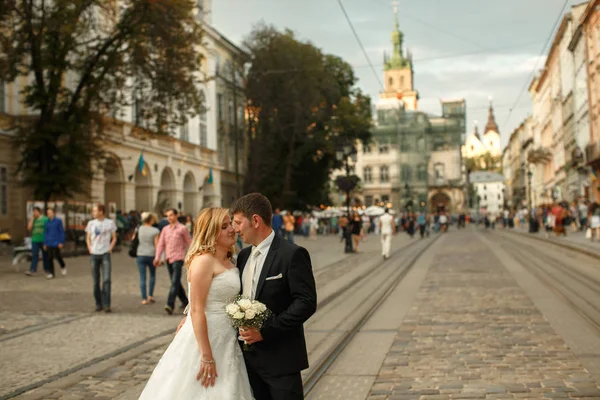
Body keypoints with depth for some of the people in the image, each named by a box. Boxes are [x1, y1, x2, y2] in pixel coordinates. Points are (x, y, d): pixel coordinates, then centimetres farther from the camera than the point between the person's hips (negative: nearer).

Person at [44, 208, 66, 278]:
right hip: (49, 243, 4)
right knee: (50, 258, 0)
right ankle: (51, 273, 5)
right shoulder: (47, 223, 10)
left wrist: (61, 242, -9)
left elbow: (62, 232, -3)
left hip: (56, 243, -4)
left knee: (57, 256, -6)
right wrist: (45, 243, 11)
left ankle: (63, 266, 23)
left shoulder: (58, 221, -2)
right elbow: (45, 233, 15)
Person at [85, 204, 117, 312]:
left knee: (106, 280, -10)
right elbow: (88, 238, 15)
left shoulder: (110, 223, 2)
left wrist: (110, 249, -3)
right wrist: (90, 249, 2)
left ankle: (106, 304, -7)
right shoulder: (91, 223, 7)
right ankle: (98, 303, 16)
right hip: (94, 254, 2)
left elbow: (114, 238, 8)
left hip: (105, 254, -2)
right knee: (96, 281, 5)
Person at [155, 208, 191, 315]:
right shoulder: (165, 229, 12)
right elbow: (161, 244, 10)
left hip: (178, 259, -6)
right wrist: (157, 258, 1)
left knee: (175, 282, -14)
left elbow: (189, 243, 2)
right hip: (168, 258, 6)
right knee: (175, 282, 12)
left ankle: (170, 305, -20)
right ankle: (185, 302, 26)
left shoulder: (182, 229, -2)